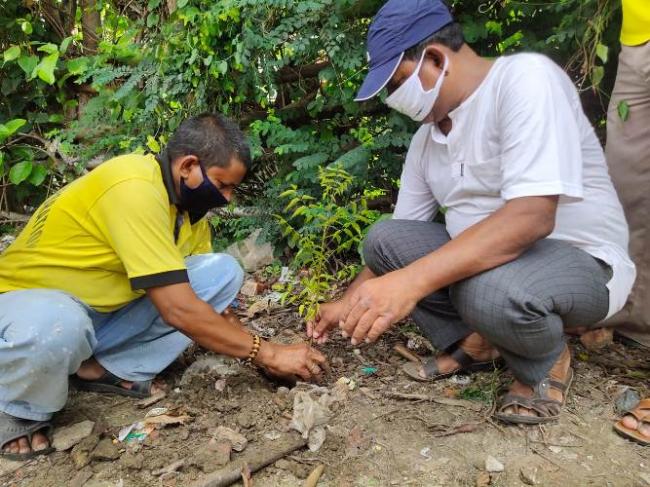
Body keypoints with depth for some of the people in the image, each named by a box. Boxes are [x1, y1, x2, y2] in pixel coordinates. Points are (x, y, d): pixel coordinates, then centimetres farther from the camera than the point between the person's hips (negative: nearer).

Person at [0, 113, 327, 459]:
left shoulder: (187, 198, -2)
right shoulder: (135, 188, -30)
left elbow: (207, 299, 5)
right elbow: (179, 310, -33)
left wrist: (263, 353, -4)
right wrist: (269, 354, -24)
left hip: (105, 308, 7)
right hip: (30, 301, -7)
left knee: (224, 272, -8)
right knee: (56, 329, -44)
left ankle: (108, 368, -4)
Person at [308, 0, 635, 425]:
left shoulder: (526, 77, -20)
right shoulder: (427, 136, 3)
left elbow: (531, 216, -33)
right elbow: (398, 241, 12)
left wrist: (412, 281, -40)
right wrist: (349, 302, 10)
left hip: (582, 262, -7)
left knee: (488, 287, -38)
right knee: (383, 239, -6)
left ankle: (548, 363, -4)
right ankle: (472, 342, 6)